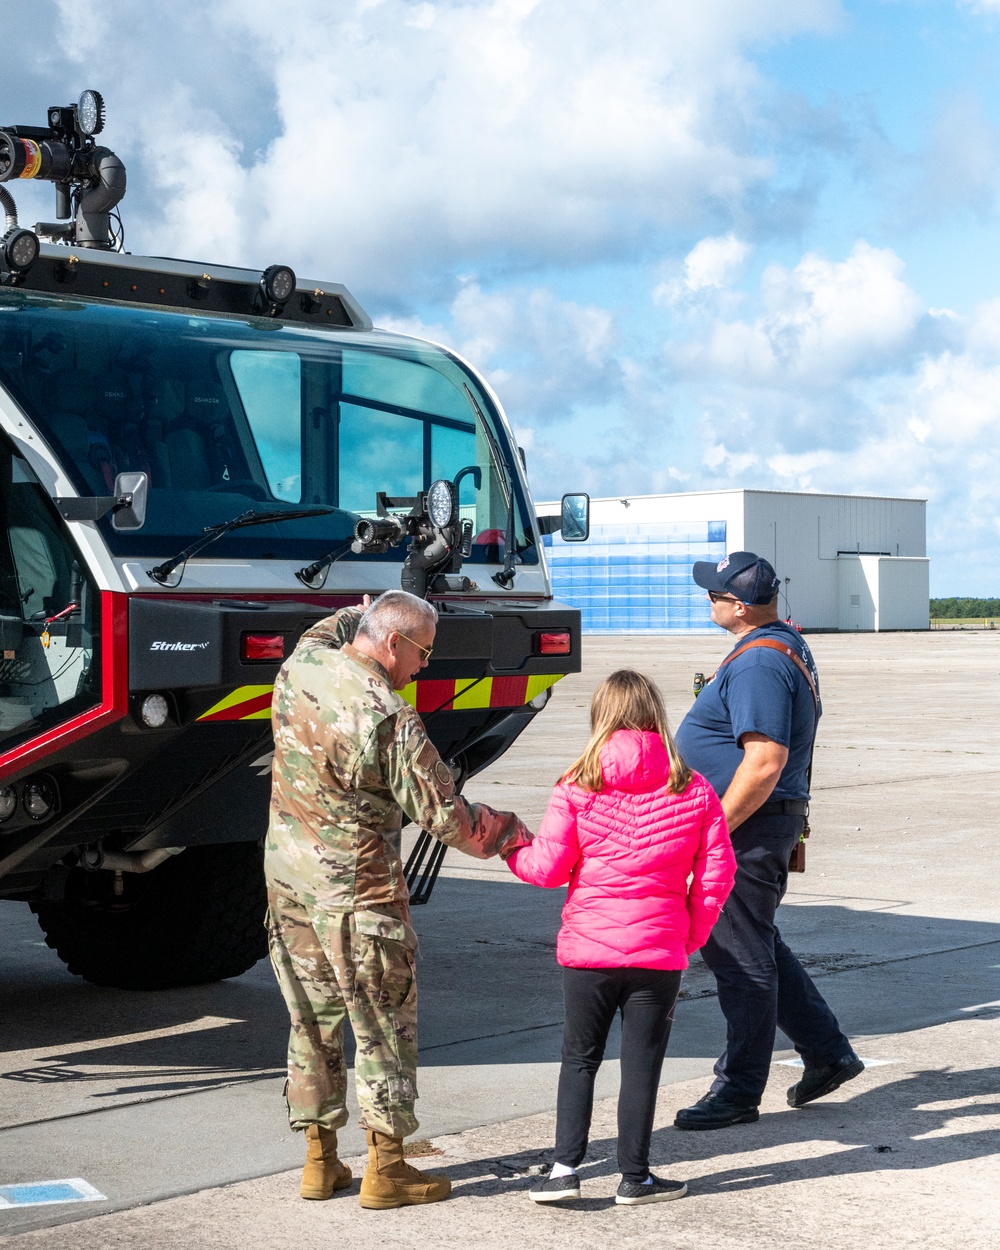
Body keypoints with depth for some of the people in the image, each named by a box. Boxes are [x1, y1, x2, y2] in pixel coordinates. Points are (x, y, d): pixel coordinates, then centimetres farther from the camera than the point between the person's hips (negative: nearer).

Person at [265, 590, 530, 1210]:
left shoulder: (299, 669, -2)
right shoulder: (393, 721, -22)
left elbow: (321, 635, 27)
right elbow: (445, 815, -17)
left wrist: (360, 613, 33)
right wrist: (509, 833, -2)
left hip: (288, 878, 7)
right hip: (357, 891, -7)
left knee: (312, 1020, 15)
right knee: (384, 1026, 6)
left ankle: (320, 1161, 22)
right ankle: (386, 1169, 11)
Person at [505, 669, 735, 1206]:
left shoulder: (578, 787, -6)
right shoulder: (694, 789, 0)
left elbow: (547, 867, -5)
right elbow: (716, 874, 0)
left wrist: (511, 848, 15)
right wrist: (691, 935, 12)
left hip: (587, 948, 0)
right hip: (660, 951, 0)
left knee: (579, 1059, 13)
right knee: (641, 1063, 9)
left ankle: (564, 1168, 8)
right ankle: (634, 1177, 15)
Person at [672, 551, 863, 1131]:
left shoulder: (758, 663, -22)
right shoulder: (787, 645, 12)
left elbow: (765, 762, -28)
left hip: (748, 826, -11)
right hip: (770, 823, 11)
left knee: (741, 958, -1)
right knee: (757, 947, 21)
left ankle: (739, 1091, 9)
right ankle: (828, 1053, 27)